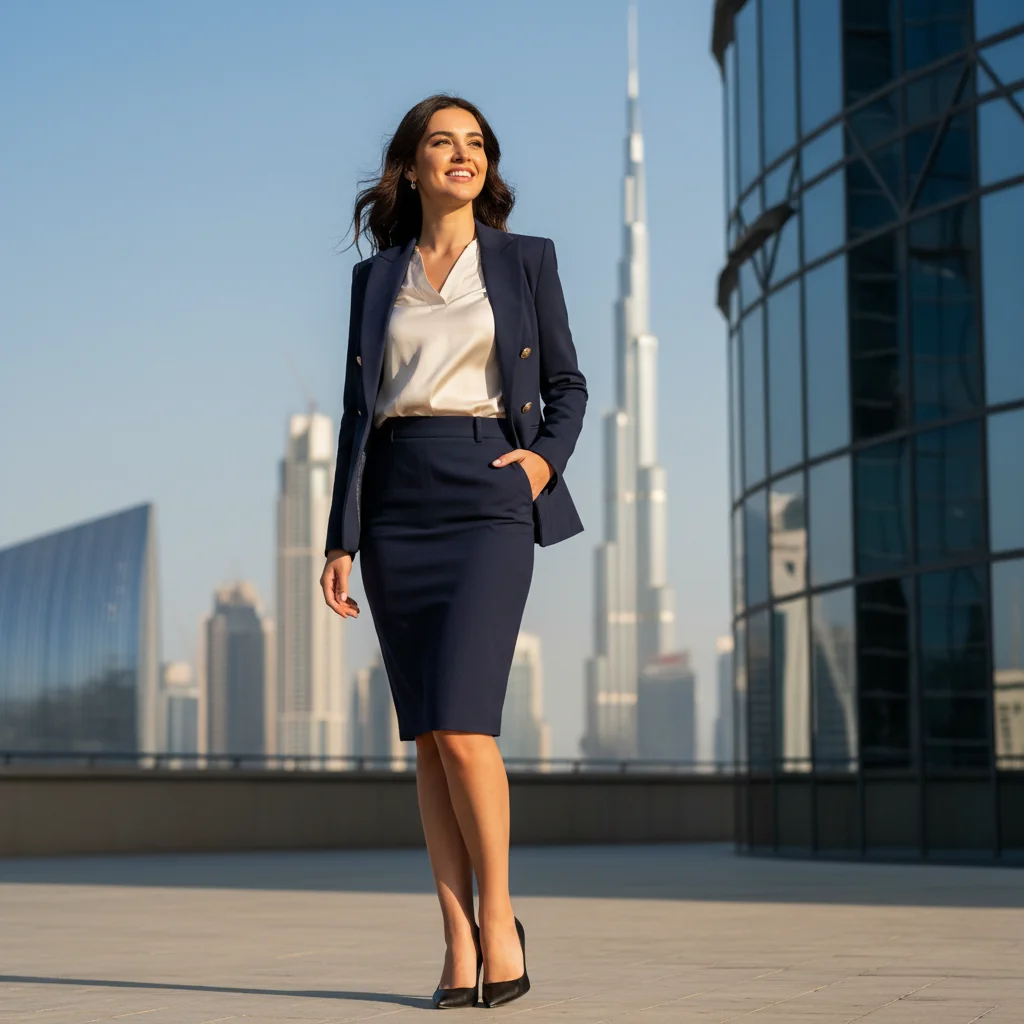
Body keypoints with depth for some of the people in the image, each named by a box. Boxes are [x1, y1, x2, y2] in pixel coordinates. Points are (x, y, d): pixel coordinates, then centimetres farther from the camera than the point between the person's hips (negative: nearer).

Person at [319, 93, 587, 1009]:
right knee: (429, 734, 0)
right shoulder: (377, 278, 13)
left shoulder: (526, 260, 8)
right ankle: (458, 943, 6)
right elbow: (359, 412, 12)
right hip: (396, 506, 3)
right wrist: (342, 540, 5)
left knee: (461, 723, -15)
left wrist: (546, 458, -10)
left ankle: (499, 916, 3)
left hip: (486, 500, -2)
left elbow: (567, 386, 11)